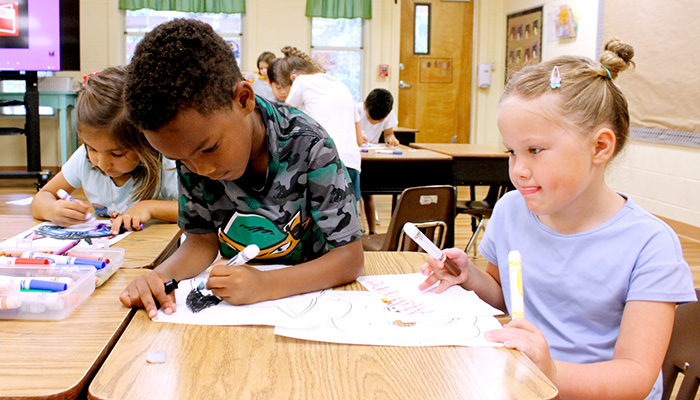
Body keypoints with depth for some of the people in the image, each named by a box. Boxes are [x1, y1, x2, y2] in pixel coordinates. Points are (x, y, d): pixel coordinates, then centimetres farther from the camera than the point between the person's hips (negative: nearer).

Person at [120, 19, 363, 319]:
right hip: (235, 297, 2)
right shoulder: (190, 149, -12)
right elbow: (204, 239, -2)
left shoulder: (307, 146, -23)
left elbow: (350, 257, -20)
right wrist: (161, 276, -23)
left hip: (311, 289, -2)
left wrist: (265, 285, -34)